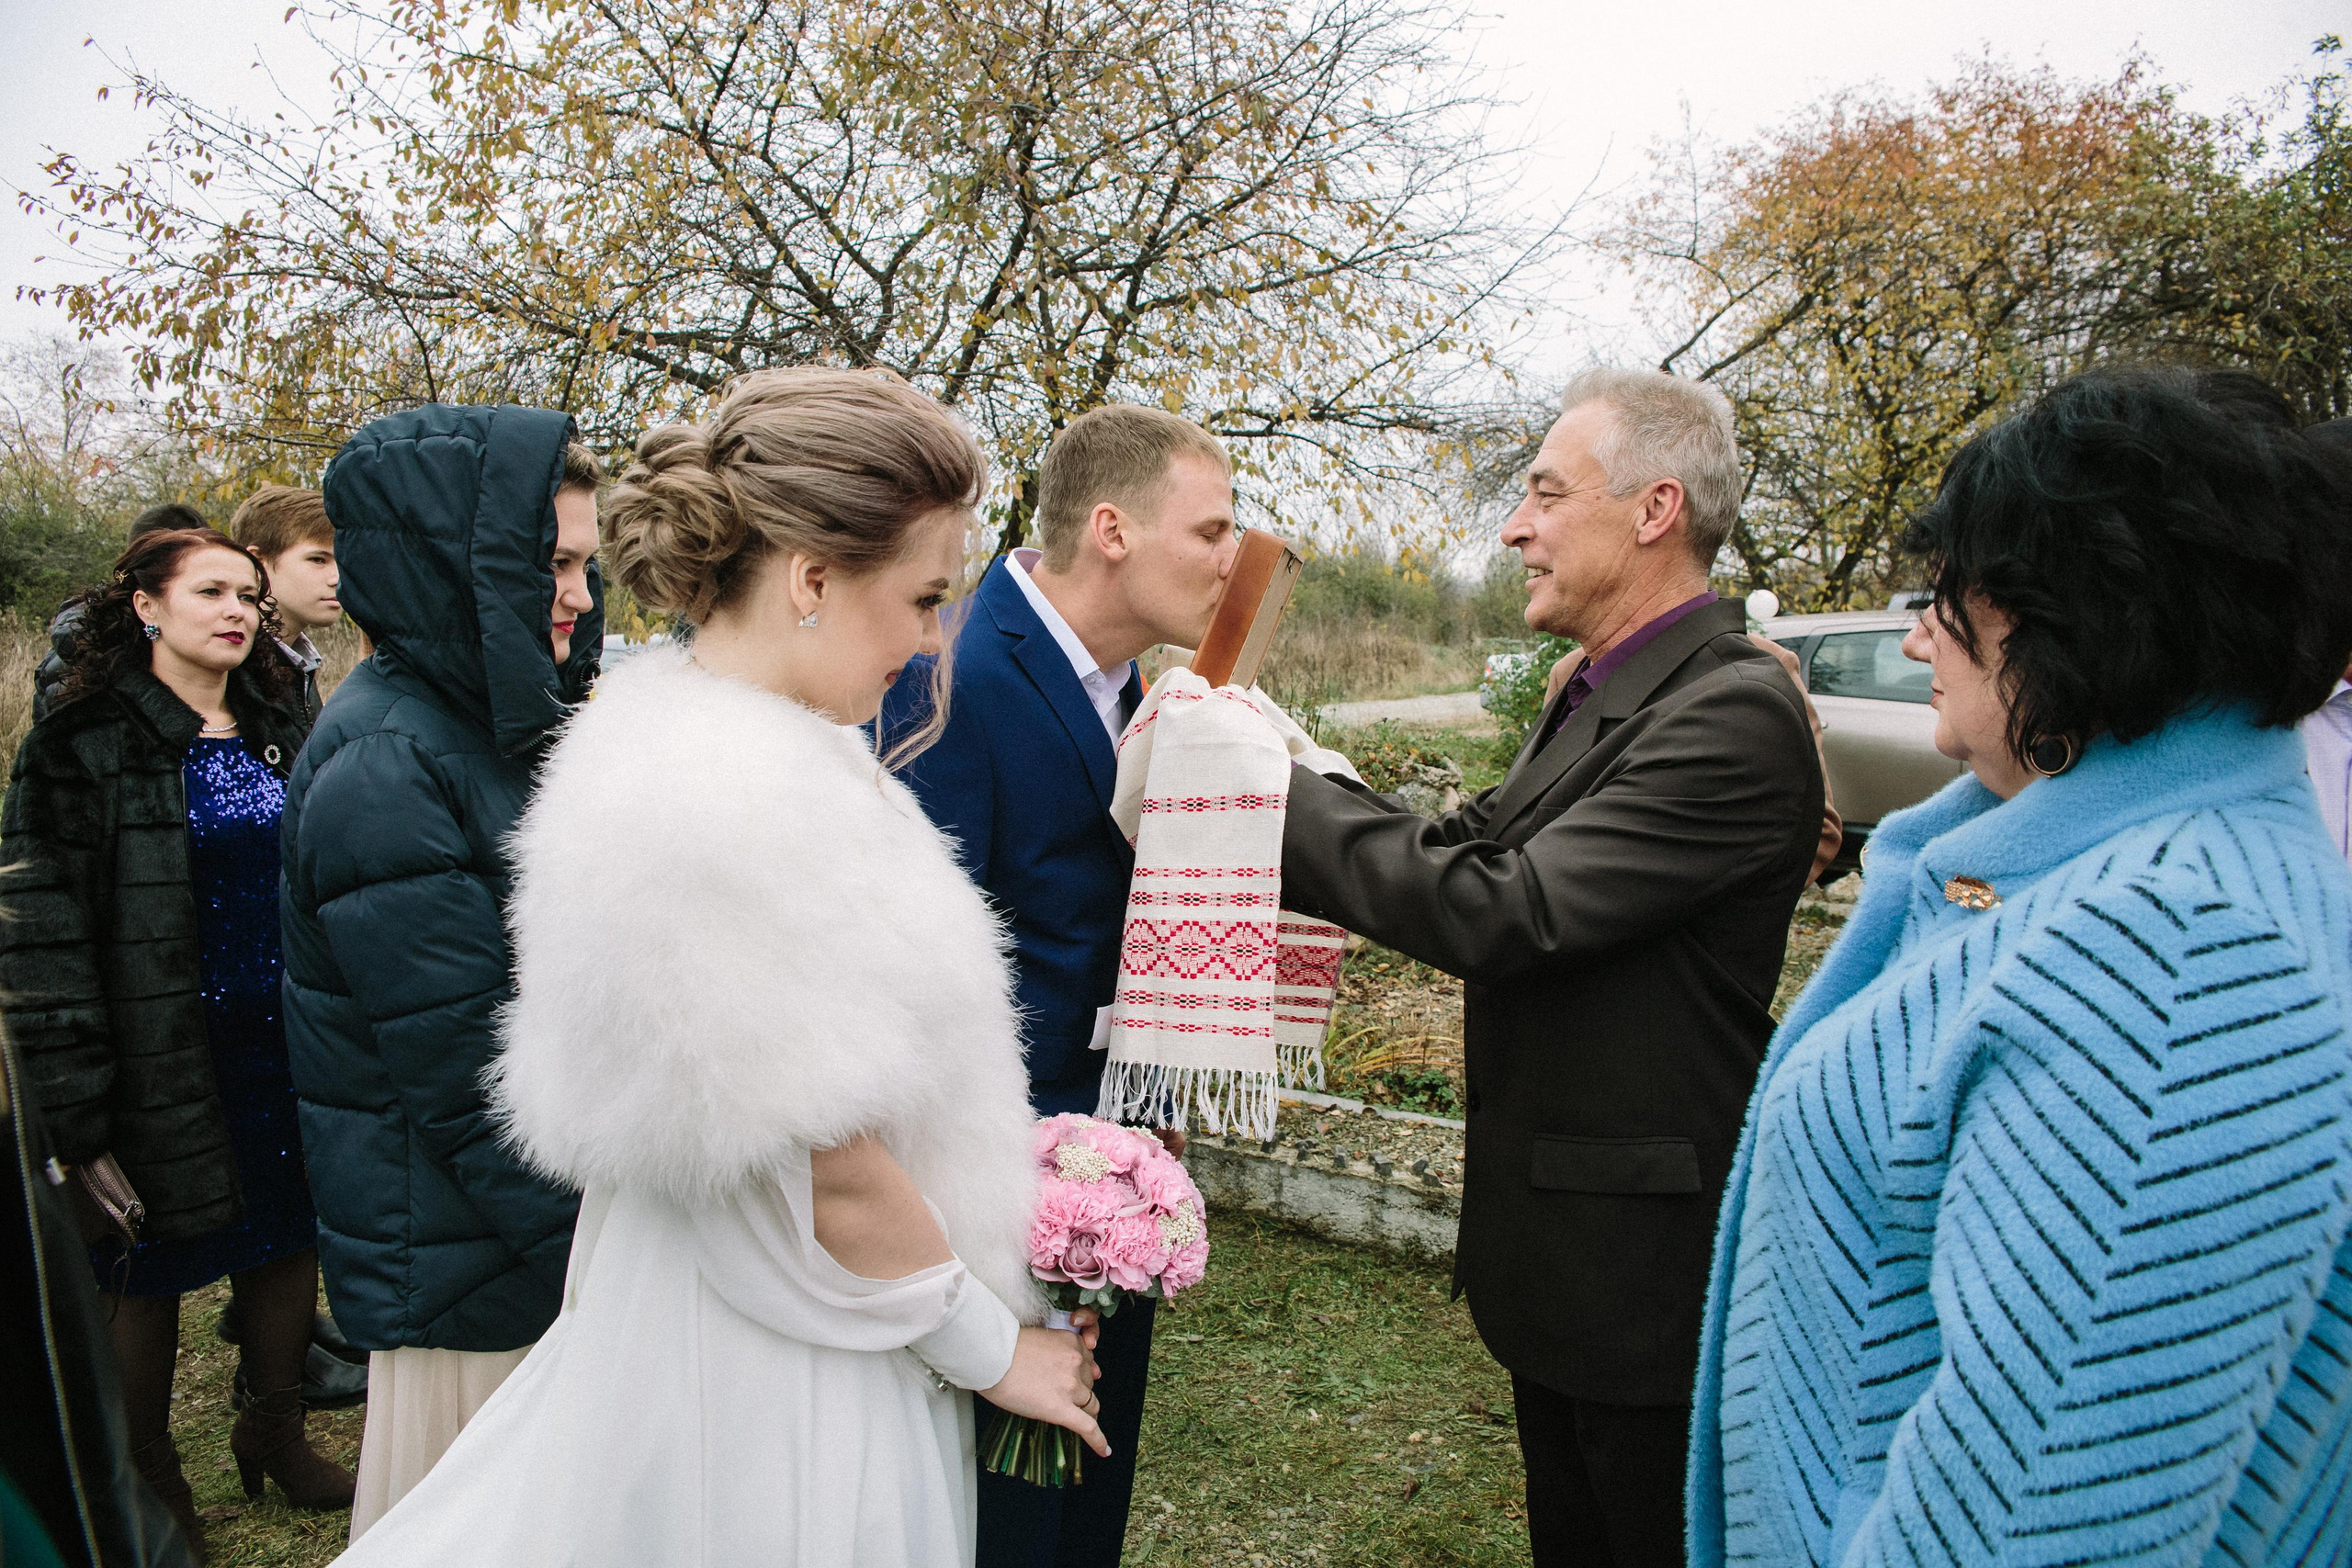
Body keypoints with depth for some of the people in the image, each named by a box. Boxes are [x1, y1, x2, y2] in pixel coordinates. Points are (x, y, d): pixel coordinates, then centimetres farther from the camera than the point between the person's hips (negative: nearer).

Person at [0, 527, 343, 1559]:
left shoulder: (280, 728, 8)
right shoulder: (85, 743, -9)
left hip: (282, 1046, 5)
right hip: (160, 1058, -4)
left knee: (287, 1240, 14)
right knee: (147, 1277, 10)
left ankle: (276, 1436, 35)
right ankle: (147, 1485, 32)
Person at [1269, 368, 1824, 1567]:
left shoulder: (1733, 714, -24)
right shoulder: (1601, 695, 7)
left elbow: (1502, 909, -29)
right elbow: (1462, 848, 3)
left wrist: (1282, 790, -21)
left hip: (1644, 1268, -8)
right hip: (1561, 1247, 9)